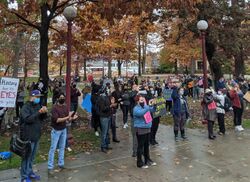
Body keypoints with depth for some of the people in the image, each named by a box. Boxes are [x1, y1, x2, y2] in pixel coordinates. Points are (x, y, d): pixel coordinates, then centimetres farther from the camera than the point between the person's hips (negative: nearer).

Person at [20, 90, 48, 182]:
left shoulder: (38, 105, 9)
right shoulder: (26, 107, -14)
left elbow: (42, 118, 11)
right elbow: (28, 119, -28)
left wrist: (44, 112, -9)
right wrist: (39, 112, -32)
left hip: (36, 135, 8)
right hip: (28, 136, -7)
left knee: (32, 156, 19)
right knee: (27, 156, 2)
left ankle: (30, 172, 33)